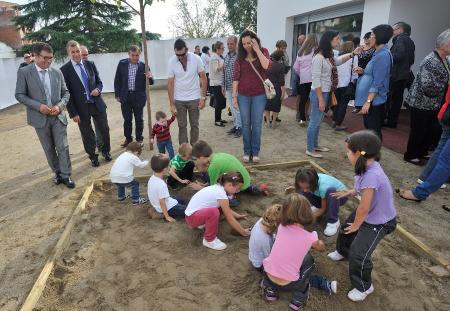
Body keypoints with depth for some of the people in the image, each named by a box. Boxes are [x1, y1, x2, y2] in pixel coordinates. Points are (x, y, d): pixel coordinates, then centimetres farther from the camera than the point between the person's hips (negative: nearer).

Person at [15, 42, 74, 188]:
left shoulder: (57, 72, 3)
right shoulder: (24, 72, -5)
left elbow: (66, 93, 6)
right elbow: (19, 95, -5)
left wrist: (60, 106, -12)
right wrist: (38, 106, -18)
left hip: (58, 116, 1)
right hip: (40, 117, -1)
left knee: (63, 147, 0)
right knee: (49, 149, 11)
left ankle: (65, 175, 11)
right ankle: (57, 172, 28)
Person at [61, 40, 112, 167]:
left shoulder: (90, 64, 3)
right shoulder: (64, 69, -7)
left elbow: (99, 82, 13)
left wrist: (98, 89, -12)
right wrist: (73, 113, -11)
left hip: (97, 104, 3)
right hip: (81, 108, -3)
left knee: (105, 130, 12)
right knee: (87, 135, 9)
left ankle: (106, 151, 35)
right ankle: (93, 157, 28)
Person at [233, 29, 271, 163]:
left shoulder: (263, 52, -1)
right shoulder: (240, 57, 2)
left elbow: (266, 66, -21)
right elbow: (236, 77, 0)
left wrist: (257, 50, -17)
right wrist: (234, 96, -4)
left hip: (259, 95, -1)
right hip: (243, 95, 1)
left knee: (257, 124, 5)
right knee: (246, 124, 8)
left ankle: (255, 152, 18)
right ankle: (247, 152, 20)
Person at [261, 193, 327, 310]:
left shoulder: (281, 227, -5)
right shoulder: (310, 237, -12)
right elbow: (322, 248, 14)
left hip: (268, 277, 3)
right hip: (288, 285, -3)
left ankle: (270, 290, 25)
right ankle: (298, 299, 17)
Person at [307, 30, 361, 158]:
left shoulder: (329, 55, 8)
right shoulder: (319, 57, -19)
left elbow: (338, 61, 31)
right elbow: (316, 80, -21)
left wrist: (353, 53, 17)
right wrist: (320, 100, -21)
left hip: (325, 93, 9)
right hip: (318, 93, -9)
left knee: (318, 121, 17)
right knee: (314, 121, -1)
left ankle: (315, 145, 30)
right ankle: (310, 149, 10)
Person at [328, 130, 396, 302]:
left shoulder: (372, 175, -40)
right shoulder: (368, 166, -13)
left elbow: (364, 208, -28)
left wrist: (356, 225, -11)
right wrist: (348, 193, 14)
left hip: (379, 222, -9)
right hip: (368, 213, 9)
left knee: (358, 255, -4)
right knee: (345, 228, 26)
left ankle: (364, 287, 24)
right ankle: (343, 252, 58)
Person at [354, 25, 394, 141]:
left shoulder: (383, 55, -17)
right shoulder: (378, 53, 13)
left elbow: (377, 82, -21)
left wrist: (368, 101, -23)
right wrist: (363, 72, 5)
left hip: (374, 101, -10)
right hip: (370, 99, 10)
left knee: (373, 131, -1)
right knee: (369, 129, 18)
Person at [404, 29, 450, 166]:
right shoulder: (430, 61, -22)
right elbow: (427, 87, -28)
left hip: (433, 105, 9)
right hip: (420, 104, -9)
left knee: (434, 130, 17)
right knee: (419, 131, 5)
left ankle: (421, 152, 34)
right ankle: (411, 155, 23)